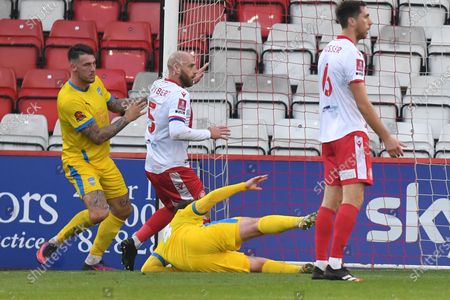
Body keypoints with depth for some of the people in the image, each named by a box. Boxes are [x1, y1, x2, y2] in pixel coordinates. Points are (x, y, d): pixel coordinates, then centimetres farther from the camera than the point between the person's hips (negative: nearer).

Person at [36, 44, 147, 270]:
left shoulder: (95, 82, -1)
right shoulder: (69, 99, -27)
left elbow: (112, 103, 20)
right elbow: (98, 136, -24)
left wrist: (130, 104, -1)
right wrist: (127, 118, -19)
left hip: (103, 159, 9)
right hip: (79, 161, -9)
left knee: (123, 210, 13)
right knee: (99, 212, -26)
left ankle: (93, 261, 27)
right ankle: (54, 243, -3)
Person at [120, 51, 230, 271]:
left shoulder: (157, 85, 9)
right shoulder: (179, 95, -18)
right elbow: (177, 131, -30)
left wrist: (191, 81, 27)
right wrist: (209, 134, -19)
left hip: (153, 164, 9)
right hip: (171, 167, -9)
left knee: (173, 208, 24)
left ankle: (133, 243, 20)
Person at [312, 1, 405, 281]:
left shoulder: (328, 50, 16)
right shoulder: (351, 54, -13)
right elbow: (362, 103, -15)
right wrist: (387, 138, -10)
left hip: (329, 134, 9)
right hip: (350, 132, -9)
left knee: (332, 198, 9)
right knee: (353, 197, -11)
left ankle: (320, 265, 7)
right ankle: (335, 265, -17)